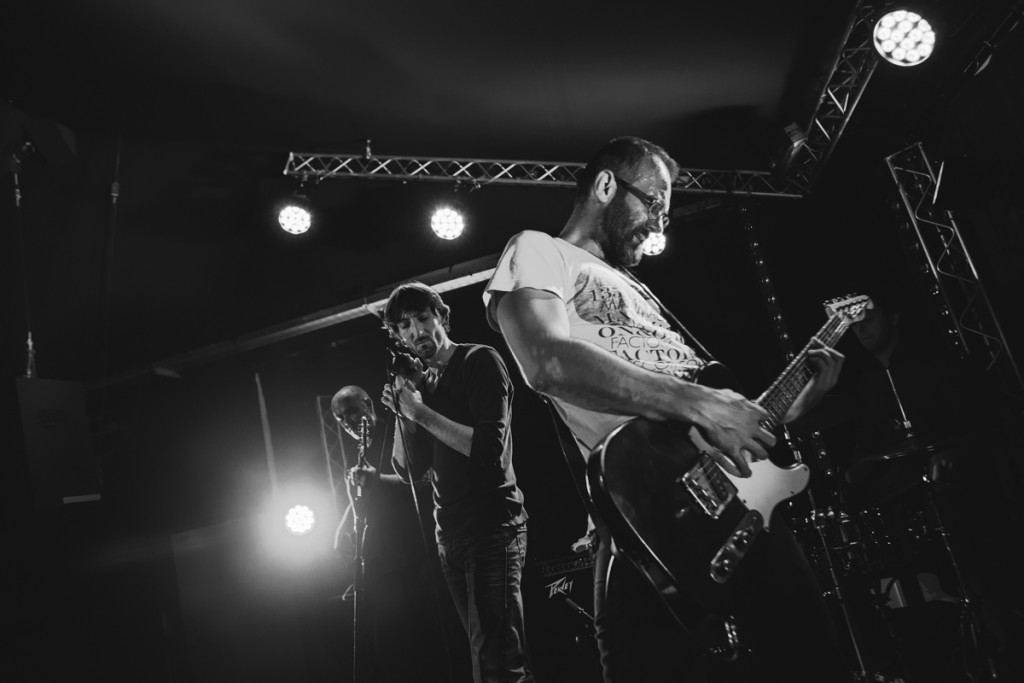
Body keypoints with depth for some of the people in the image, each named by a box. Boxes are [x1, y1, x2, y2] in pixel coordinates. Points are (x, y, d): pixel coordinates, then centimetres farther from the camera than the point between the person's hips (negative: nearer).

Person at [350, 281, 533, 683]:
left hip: (491, 525, -7)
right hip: (449, 533, 8)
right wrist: (401, 413, -3)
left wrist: (421, 412, -15)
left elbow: (489, 449, -17)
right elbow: (408, 469, 11)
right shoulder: (421, 383, 14)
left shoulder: (480, 361, -5)